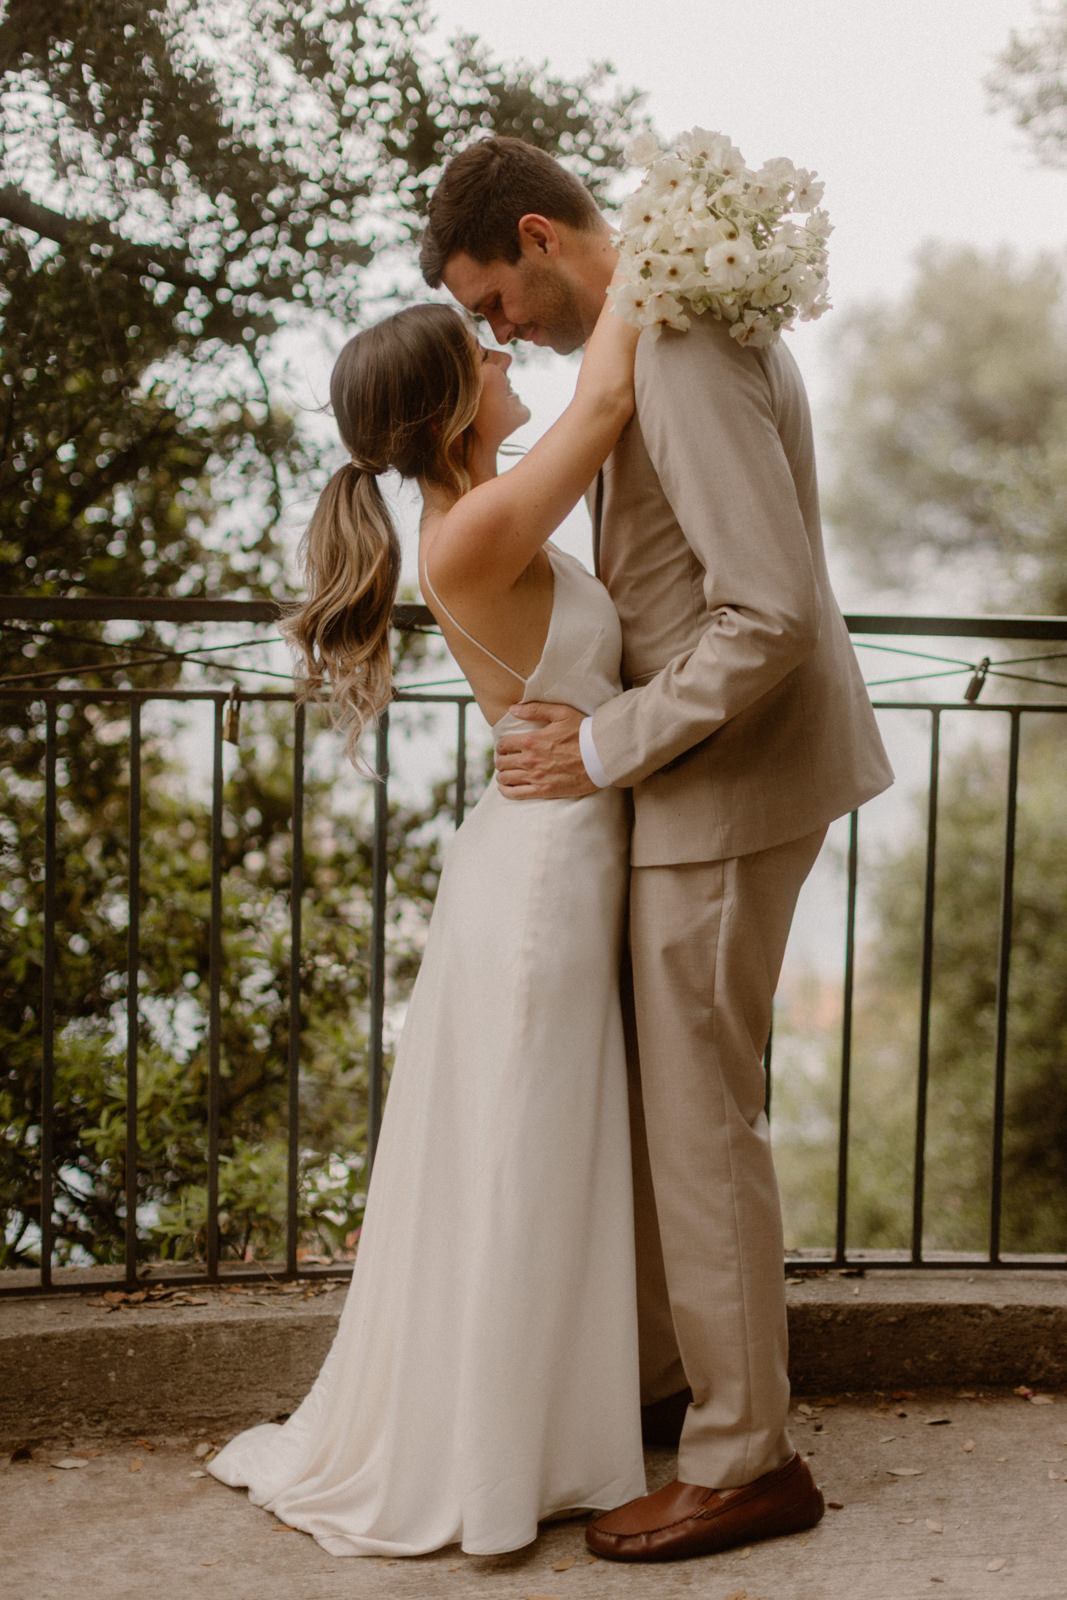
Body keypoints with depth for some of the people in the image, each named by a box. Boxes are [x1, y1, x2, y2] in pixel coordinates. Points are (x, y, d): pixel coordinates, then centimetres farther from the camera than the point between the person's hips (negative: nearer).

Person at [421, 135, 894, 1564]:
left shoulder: (686, 360, -22)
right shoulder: (680, 323, 12)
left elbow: (774, 615, -28)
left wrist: (609, 748, -19)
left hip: (734, 778, -10)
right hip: (705, 765, 10)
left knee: (700, 1116, 0)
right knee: (651, 1089, 18)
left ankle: (746, 1462, 14)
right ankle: (655, 1375, 34)